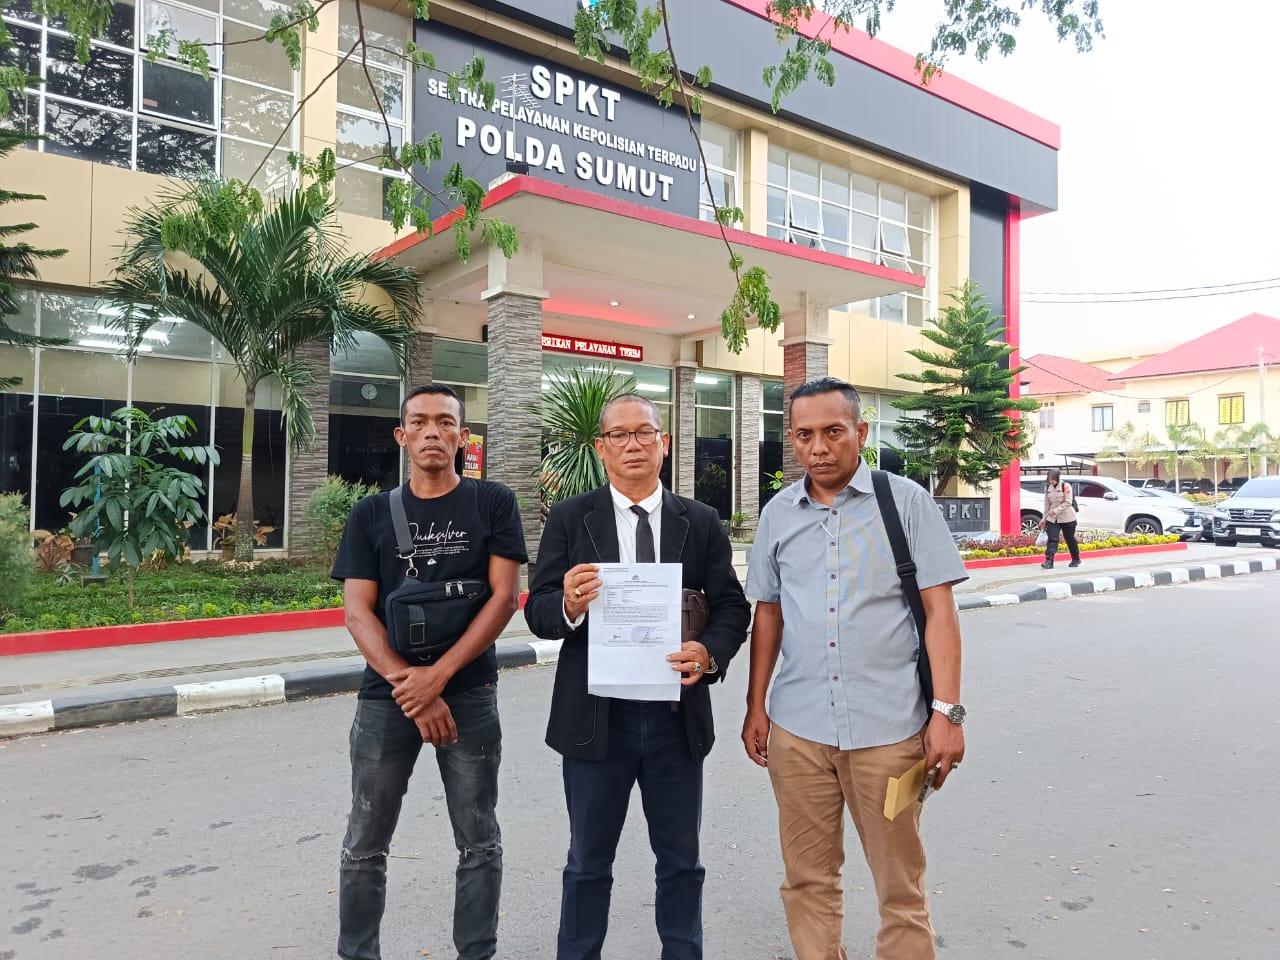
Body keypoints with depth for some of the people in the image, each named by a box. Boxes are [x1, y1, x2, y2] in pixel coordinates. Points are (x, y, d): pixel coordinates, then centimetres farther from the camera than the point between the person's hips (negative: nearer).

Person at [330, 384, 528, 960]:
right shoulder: (371, 515, 5)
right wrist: (409, 687, -13)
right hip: (385, 697, 2)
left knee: (479, 844, 9)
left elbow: (504, 597, -7)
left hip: (470, 695, -1)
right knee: (365, 846, 11)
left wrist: (438, 676, -15)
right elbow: (357, 614, -1)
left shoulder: (493, 503, 0)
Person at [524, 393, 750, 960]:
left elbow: (732, 606, 0)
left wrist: (709, 651, -20)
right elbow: (538, 613, -5)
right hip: (596, 717, -1)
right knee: (588, 862, 16)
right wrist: (569, 605, -28)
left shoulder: (701, 522, 2)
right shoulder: (569, 519, -2)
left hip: (677, 714, 2)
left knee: (680, 860, 18)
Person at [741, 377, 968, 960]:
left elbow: (939, 610, -4)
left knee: (901, 885, 11)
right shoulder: (778, 514, 6)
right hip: (797, 729, 3)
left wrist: (946, 711, -9)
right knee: (808, 880, 15)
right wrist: (755, 705, 11)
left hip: (889, 729, -2)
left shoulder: (905, 501, -2)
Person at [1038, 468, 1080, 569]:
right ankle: (1049, 561, -15)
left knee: (1070, 539, 9)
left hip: (1067, 518, -3)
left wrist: (1056, 510, -20)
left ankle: (1076, 559, 27)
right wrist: (1044, 519, 13)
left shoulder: (1066, 486, -9)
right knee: (1052, 539, -9)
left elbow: (1068, 502, -14)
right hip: (1052, 518, 3)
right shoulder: (1048, 488, 5)